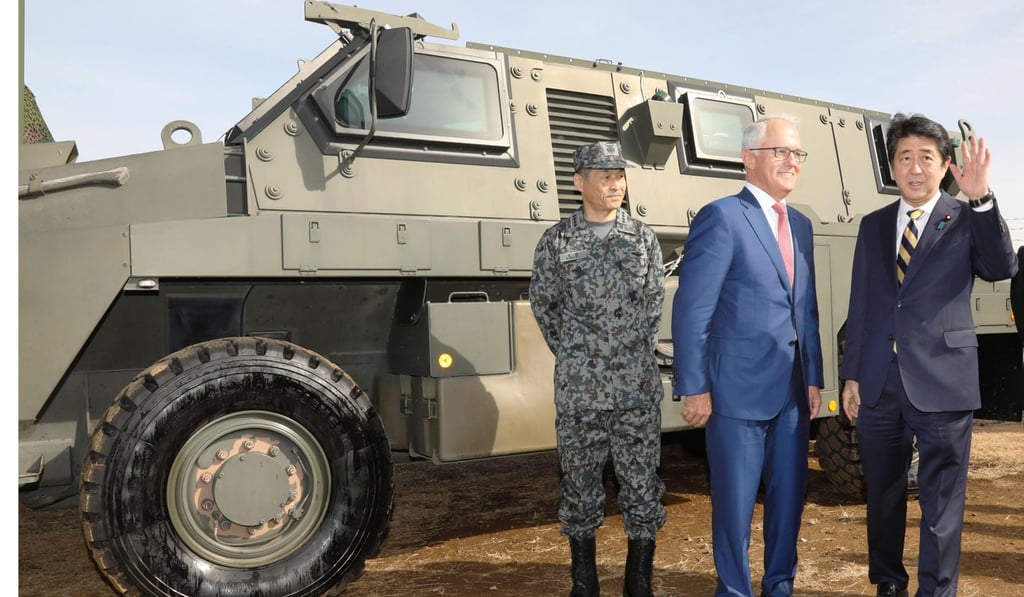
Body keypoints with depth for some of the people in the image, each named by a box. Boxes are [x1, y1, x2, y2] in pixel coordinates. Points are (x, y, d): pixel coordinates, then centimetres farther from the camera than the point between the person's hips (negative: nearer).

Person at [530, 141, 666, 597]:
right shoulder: (556, 241, 3)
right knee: (580, 483, 8)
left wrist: (637, 353, 11)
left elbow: (655, 302, 14)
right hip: (578, 387, 0)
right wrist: (571, 355, 10)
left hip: (638, 386, 1)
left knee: (642, 481, 4)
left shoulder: (643, 238, 7)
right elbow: (543, 304, 10)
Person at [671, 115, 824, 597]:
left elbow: (807, 310, 16)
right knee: (735, 502, 6)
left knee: (789, 496, 17)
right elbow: (691, 310, -14)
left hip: (792, 390, 7)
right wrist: (694, 388, -16)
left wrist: (813, 377, 10)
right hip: (738, 388, -7)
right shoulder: (721, 217, -10)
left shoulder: (800, 225, 14)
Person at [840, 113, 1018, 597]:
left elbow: (1002, 268, -14)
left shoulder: (967, 220, 4)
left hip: (941, 382, -3)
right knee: (882, 494, 16)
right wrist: (852, 376, 7)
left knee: (941, 502, 2)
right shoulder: (873, 225, 11)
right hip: (879, 384, 4)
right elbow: (860, 305, 10)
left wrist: (981, 198, -23)